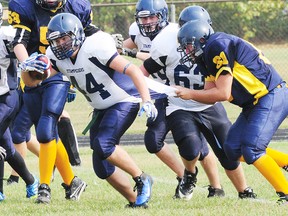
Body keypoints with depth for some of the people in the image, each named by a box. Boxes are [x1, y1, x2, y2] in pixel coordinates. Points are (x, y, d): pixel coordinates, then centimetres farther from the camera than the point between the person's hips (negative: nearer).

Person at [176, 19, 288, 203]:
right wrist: (182, 92, 2)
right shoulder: (209, 55, 13)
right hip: (256, 103, 10)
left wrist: (191, 94, -8)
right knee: (233, 149, 6)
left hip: (273, 97, -10)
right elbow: (210, 96, 13)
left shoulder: (217, 46, -17)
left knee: (251, 150, -19)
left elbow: (223, 94, -18)